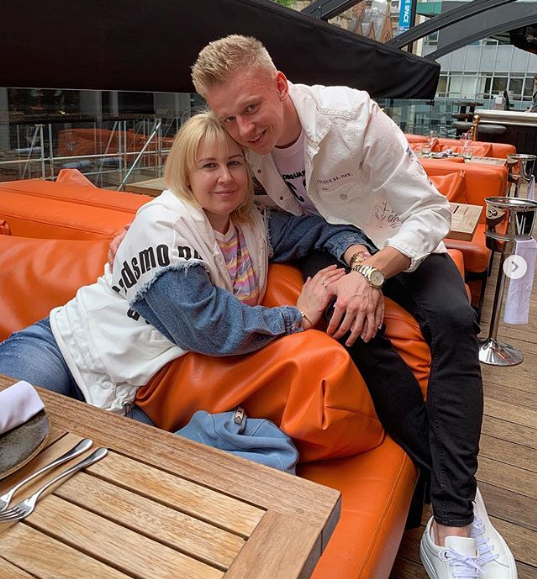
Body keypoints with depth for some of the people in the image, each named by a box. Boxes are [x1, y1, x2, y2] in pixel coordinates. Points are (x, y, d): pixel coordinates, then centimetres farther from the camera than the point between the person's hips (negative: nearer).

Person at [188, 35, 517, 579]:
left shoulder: (352, 114, -24)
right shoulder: (235, 141, -14)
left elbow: (430, 211, -22)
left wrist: (373, 271, -37)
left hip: (396, 244, -1)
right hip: (322, 246, 2)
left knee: (453, 319, -31)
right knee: (357, 327, -32)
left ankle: (452, 519, -25)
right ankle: (461, 496, -20)